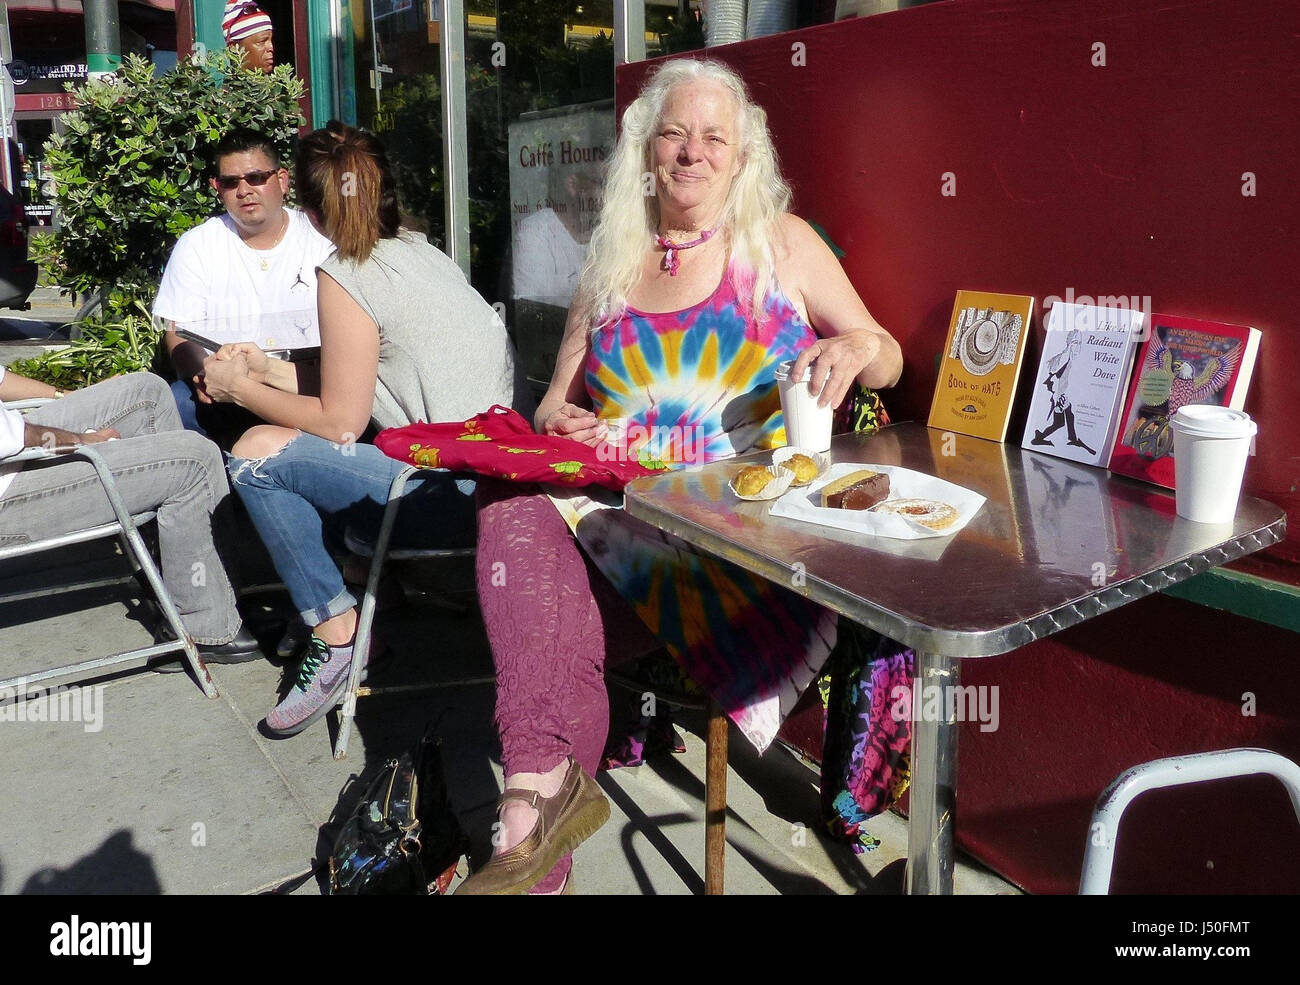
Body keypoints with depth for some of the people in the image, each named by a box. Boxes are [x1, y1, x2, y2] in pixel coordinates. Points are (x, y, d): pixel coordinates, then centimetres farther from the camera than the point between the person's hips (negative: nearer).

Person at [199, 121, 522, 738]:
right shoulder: (420, 250, 15)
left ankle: (336, 630, 4)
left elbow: (341, 421, -8)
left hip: (456, 495, -9)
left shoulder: (347, 277, -10)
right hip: (493, 470, 9)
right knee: (290, 445, 20)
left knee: (257, 454, -4)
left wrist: (241, 389, 6)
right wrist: (270, 372, 23)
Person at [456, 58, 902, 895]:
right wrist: (558, 420, -5)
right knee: (513, 500, -27)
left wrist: (858, 349, -15)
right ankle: (549, 781, -30)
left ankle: (540, 790, -16)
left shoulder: (780, 242, 9)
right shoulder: (612, 259, 18)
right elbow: (558, 402, 20)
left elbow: (887, 359, 9)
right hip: (618, 507, 4)